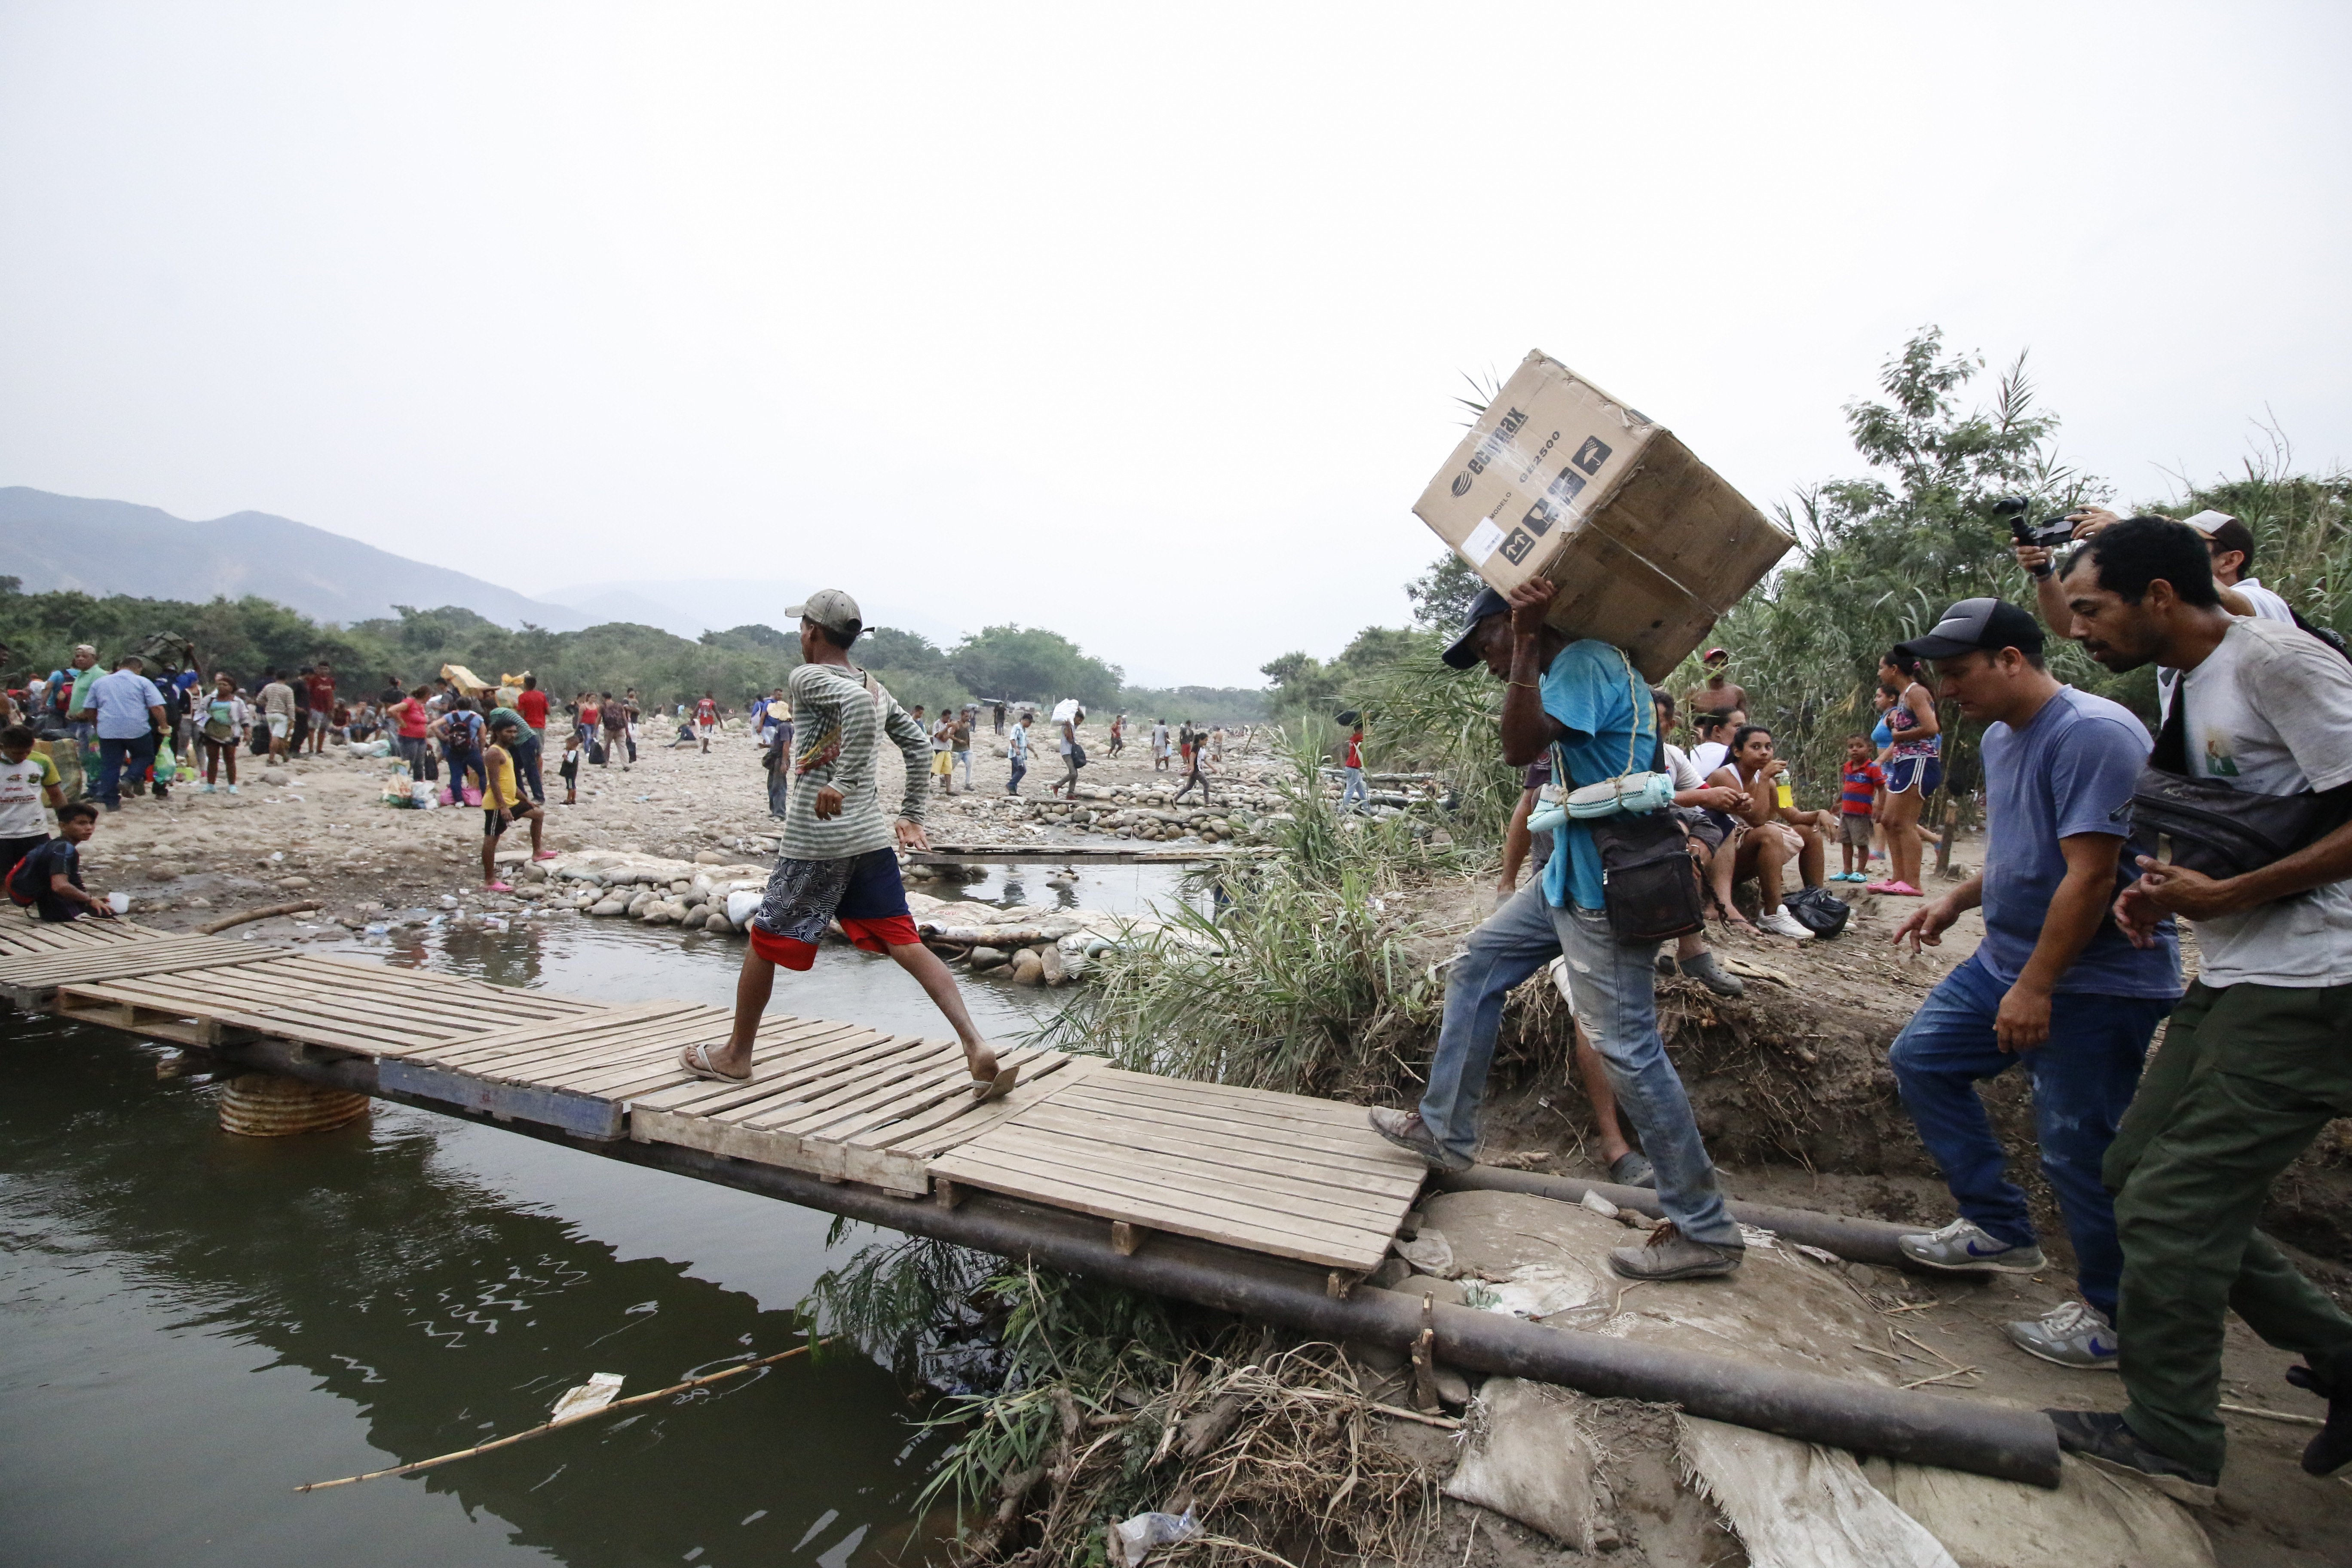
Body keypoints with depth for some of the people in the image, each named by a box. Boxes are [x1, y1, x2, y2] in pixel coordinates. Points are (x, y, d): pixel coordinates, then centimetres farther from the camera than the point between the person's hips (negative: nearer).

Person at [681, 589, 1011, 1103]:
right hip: (872, 839, 6)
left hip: (814, 843, -6)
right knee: (906, 944, 2)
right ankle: (977, 1050, -11)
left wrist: (844, 782, -26)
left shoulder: (807, 679, -7)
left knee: (765, 942, 13)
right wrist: (911, 815, 22)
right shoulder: (877, 688, 14)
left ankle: (735, 1056, 29)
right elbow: (920, 745, 18)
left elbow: (857, 703, -28)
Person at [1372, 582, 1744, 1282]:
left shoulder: (1584, 661, -15)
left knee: (1626, 1048, -7)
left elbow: (1522, 747, -26)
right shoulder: (1575, 668, 16)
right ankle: (1445, 1131, 25)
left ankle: (1705, 1231, 7)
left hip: (1606, 890, -11)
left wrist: (1526, 642, -27)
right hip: (1571, 877, 11)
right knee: (1477, 965, 15)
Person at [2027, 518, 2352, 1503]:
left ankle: (2173, 1444, 11)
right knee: (2138, 1173, 13)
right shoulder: (2185, 686, 13)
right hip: (2235, 980, 9)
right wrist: (2162, 894, 5)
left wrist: (2220, 896, -18)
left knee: (2172, 1203, -5)